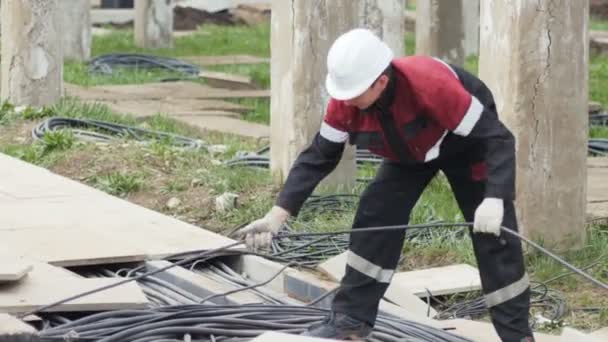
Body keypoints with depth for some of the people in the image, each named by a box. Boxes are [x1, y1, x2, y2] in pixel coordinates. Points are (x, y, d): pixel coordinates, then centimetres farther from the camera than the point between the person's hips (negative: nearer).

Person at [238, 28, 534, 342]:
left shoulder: (431, 84, -44)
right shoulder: (345, 101, -28)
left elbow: (497, 139, -40)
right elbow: (319, 157, -16)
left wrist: (494, 200, -54)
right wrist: (277, 215, -24)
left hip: (466, 145, -5)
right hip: (409, 150, 5)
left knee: (493, 232, -11)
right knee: (375, 219, -8)